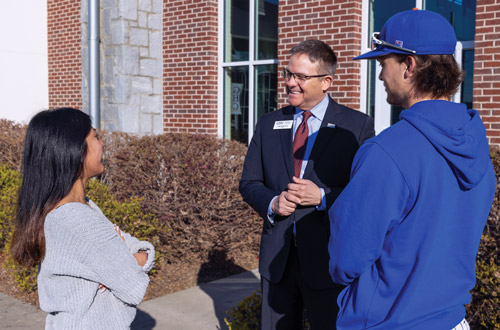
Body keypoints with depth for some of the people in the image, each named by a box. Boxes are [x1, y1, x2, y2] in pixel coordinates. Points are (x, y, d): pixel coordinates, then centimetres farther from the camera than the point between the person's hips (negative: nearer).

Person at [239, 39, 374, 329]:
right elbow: (249, 183, 9)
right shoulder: (269, 124, 7)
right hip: (277, 257, 4)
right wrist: (272, 202, -11)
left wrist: (323, 197, -21)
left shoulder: (357, 126, -5)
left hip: (328, 259, -3)